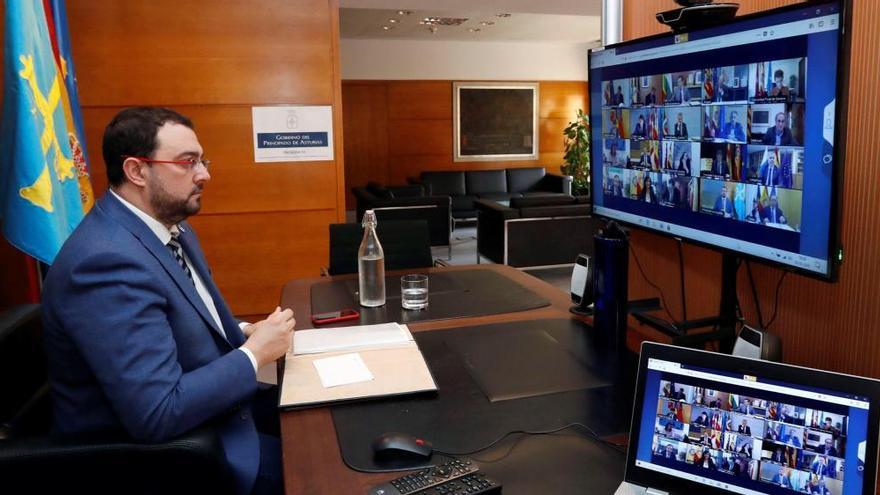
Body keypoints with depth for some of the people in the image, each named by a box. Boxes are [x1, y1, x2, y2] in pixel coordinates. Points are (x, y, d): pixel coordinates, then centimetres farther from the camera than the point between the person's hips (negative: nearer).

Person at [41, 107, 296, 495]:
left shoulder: (169, 226, 2)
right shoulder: (108, 260, -29)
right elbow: (157, 415, -31)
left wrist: (242, 333, -2)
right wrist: (254, 353, -20)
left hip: (205, 406, 9)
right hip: (154, 449, -9)